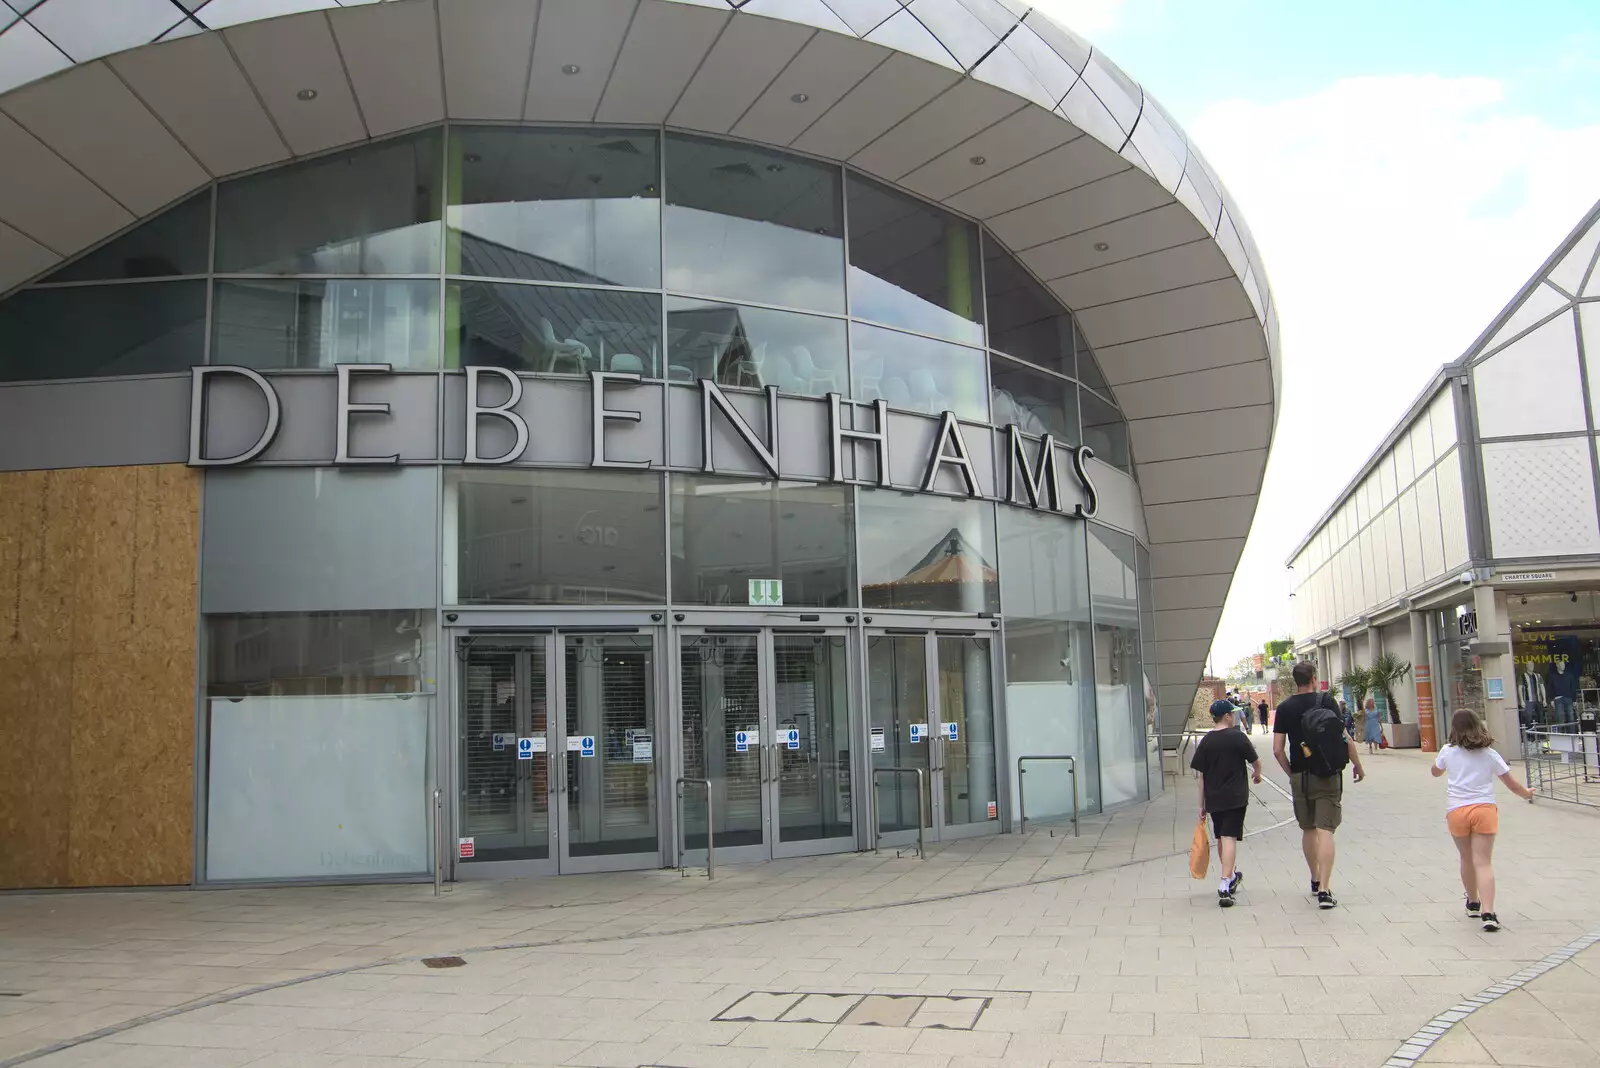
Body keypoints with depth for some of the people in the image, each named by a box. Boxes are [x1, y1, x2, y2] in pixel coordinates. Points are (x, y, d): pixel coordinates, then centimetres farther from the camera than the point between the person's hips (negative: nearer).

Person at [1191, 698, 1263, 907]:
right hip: (1235, 797, -4)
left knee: (1221, 839, 19)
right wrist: (1257, 774, 27)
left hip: (1213, 798, 4)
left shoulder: (1206, 741, 2)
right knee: (1229, 838, -9)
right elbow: (1255, 761, 3)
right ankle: (1224, 886, -21)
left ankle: (1230, 877, 39)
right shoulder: (1237, 737, -7)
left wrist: (1202, 804, 10)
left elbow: (1201, 775, 3)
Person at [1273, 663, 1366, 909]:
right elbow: (1345, 739, -8)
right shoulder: (1326, 701, -5)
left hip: (1300, 776, 2)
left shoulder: (1284, 708, 0)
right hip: (1328, 776, -2)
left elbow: (1278, 750, -2)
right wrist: (1358, 766, 6)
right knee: (1325, 830, -5)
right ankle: (1324, 890, -13)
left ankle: (1315, 880, 32)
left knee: (1308, 829, 17)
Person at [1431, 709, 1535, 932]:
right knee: (1483, 862, -5)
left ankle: (1473, 903, 35)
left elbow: (1435, 772, 23)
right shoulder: (1489, 754, 5)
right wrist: (1526, 794, 30)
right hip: (1484, 809, 0)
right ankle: (1488, 912, -18)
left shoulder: (1448, 751, 4)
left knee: (1467, 859, 18)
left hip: (1457, 811, 0)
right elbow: (1511, 783, 10)